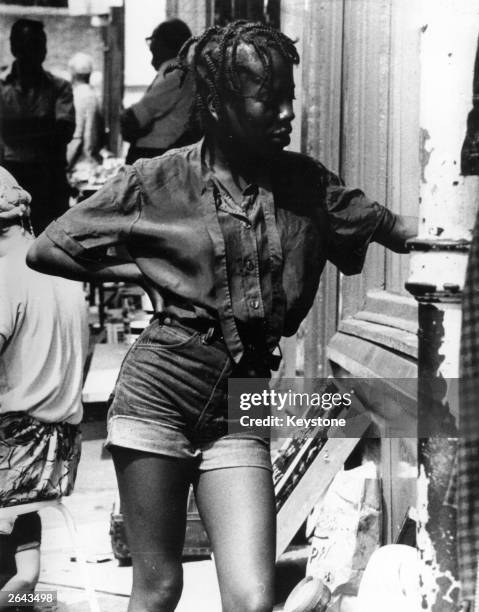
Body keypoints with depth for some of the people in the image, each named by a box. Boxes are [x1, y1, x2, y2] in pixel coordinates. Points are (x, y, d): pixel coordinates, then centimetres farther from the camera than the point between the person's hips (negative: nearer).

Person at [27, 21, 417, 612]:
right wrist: (145, 272, 1)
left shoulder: (307, 182, 6)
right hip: (158, 391, -2)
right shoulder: (160, 179, -2)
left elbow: (396, 229, 14)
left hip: (240, 408, 2)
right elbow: (46, 249, 4)